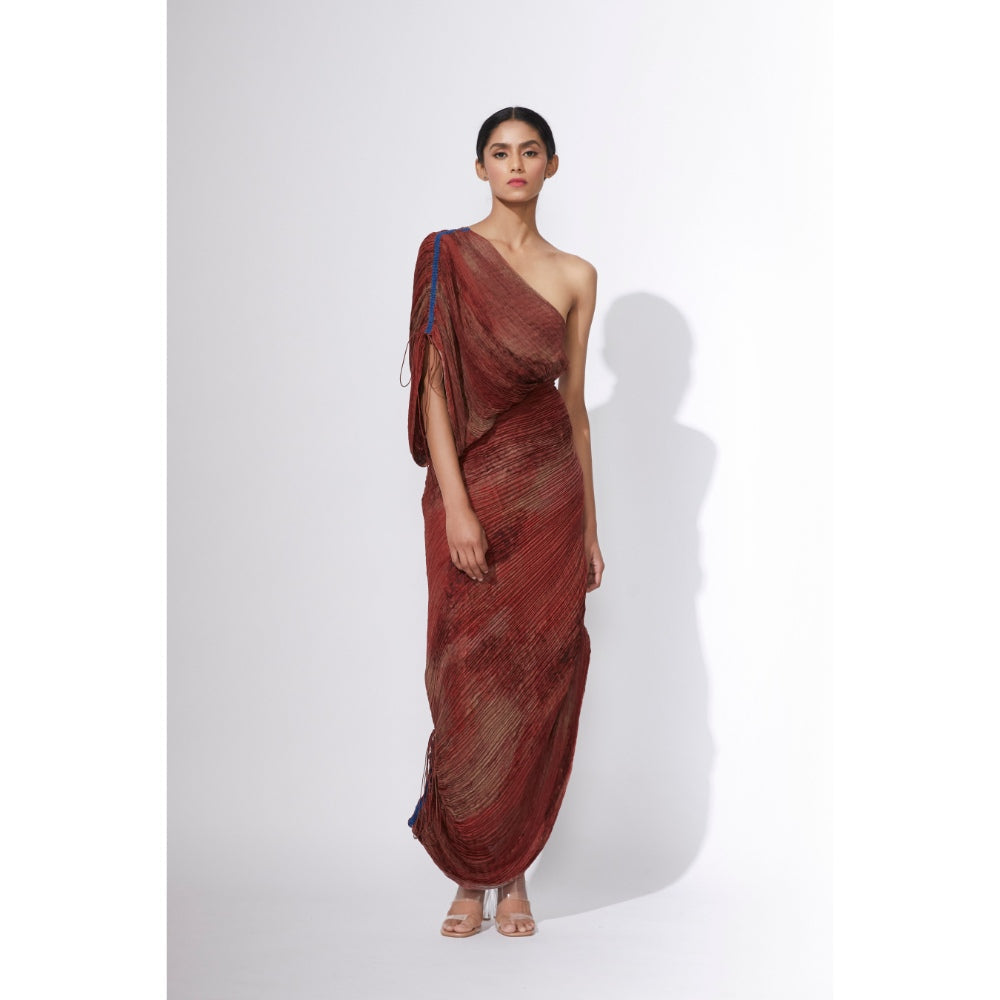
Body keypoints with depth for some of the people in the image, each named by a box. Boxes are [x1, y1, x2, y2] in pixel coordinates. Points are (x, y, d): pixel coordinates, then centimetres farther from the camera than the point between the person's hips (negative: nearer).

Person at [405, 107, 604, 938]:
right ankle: (470, 878, 13)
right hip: (471, 487, -2)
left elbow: (575, 401, 12)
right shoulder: (448, 255, 1)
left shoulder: (575, 276, 10)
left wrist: (590, 527, 11)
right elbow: (434, 382, -5)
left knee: (538, 682, 2)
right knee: (469, 679, -2)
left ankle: (515, 874, 15)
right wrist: (454, 505, -15)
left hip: (550, 488, 2)